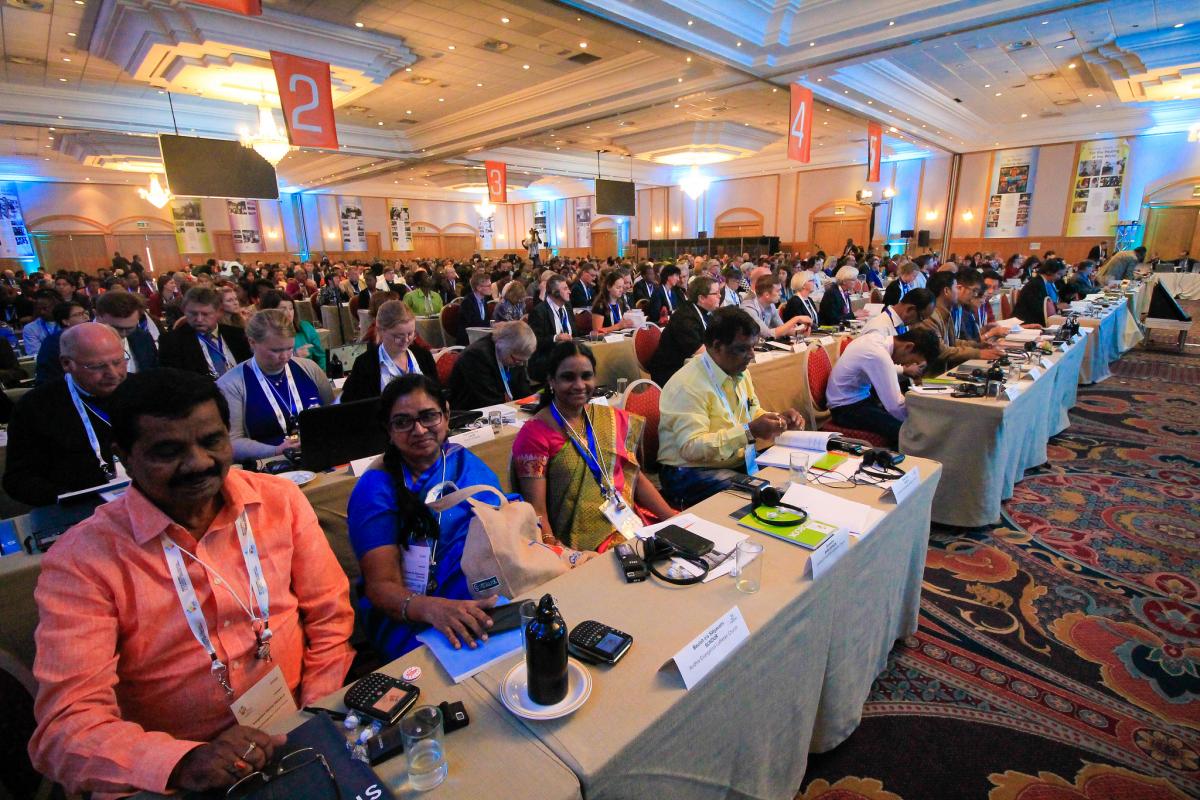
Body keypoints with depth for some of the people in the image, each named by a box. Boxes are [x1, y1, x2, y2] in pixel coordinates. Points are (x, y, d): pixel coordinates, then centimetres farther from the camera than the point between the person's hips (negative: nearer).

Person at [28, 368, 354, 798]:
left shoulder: (281, 500, -3)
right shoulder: (81, 560, -9)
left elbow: (329, 613, 2)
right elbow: (67, 722, -11)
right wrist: (184, 764, -27)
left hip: (296, 745, 0)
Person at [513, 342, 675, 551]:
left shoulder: (614, 419, 10)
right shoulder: (535, 433, -7)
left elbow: (637, 478, 12)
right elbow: (537, 509, -11)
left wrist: (674, 518, 1)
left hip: (630, 524, 6)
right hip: (583, 544, -5)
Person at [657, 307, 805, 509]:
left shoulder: (739, 372, 9)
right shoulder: (687, 385, -21)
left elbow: (752, 413, 22)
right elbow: (691, 447, -28)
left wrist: (780, 420, 0)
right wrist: (749, 432, -32)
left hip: (741, 462, 9)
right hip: (693, 472, -8)